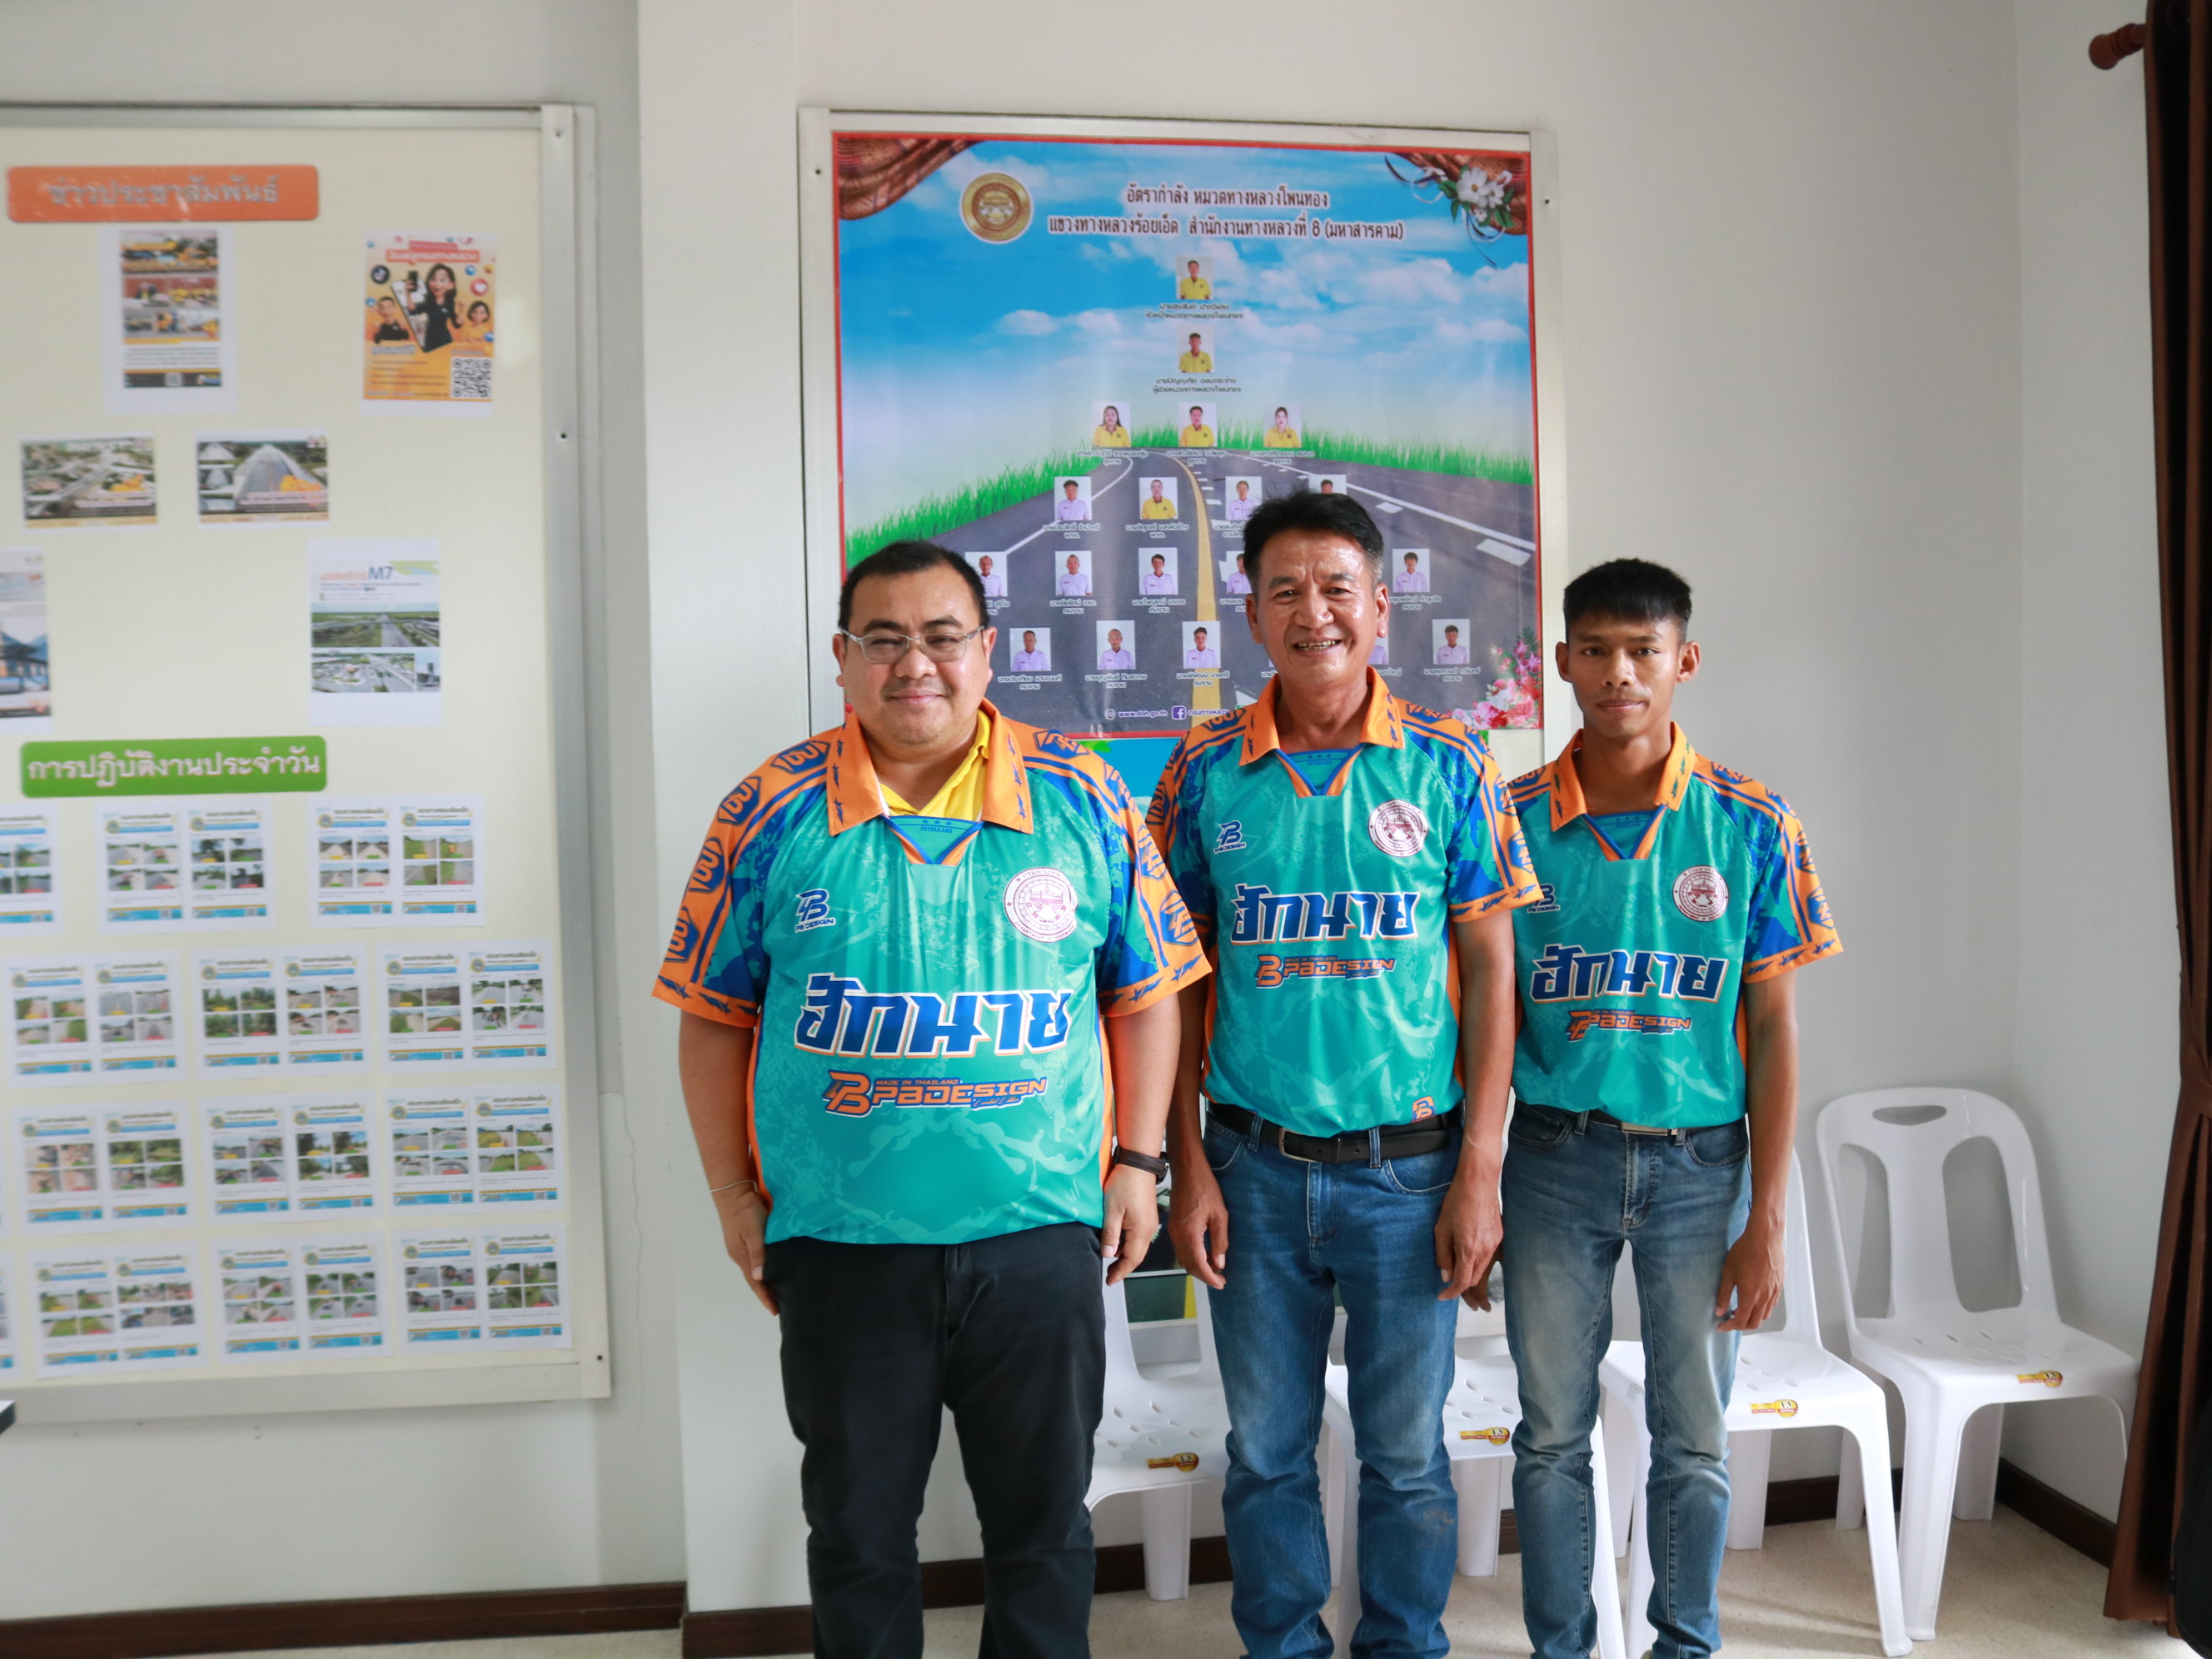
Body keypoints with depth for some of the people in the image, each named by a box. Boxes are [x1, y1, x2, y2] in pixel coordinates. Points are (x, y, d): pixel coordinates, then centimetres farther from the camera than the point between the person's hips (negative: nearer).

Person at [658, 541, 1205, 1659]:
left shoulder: (1084, 799, -1)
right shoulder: (771, 812, -2)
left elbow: (1145, 992, 5)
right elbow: (713, 1016, 4)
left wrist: (1135, 1160, 2)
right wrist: (733, 1194, 2)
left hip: (1040, 1235, 0)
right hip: (839, 1242, 0)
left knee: (1045, 1527, 16)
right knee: (856, 1534, 17)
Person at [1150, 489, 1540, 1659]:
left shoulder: (1447, 764, -3)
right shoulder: (1206, 768, 0)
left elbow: (1491, 969, -2)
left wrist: (1479, 1172, -6)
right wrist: (1187, 1163, -1)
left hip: (1409, 1166, -1)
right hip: (1256, 1167, 1)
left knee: (1406, 1451, 14)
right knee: (1265, 1448, 14)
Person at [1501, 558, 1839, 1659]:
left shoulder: (1751, 826, -3)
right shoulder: (1511, 820, -3)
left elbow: (1773, 1028, -2)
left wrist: (1766, 1220, -4)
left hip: (1701, 1158, 0)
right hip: (1554, 1156, 0)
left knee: (1694, 1436, 12)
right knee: (1552, 1433, 11)